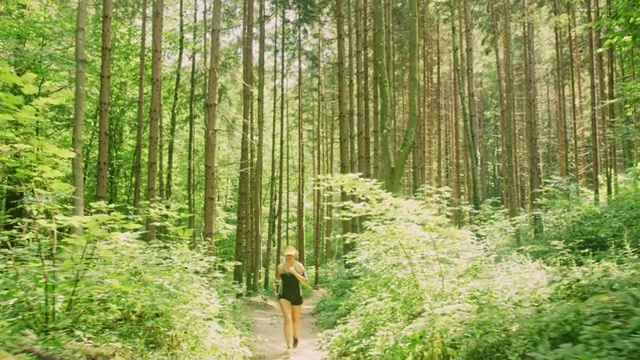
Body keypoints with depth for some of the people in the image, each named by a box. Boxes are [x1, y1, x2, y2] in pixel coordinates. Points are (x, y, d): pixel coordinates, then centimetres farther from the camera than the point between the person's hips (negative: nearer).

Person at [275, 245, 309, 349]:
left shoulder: (299, 266, -11)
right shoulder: (280, 267, -3)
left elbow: (306, 282, -18)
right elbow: (277, 279, 17)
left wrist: (295, 273, -27)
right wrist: (276, 289, 23)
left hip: (296, 296, 0)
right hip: (284, 297, 0)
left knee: (295, 319, 19)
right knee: (287, 318, -18)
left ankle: (296, 337, 47)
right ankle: (289, 345, -18)